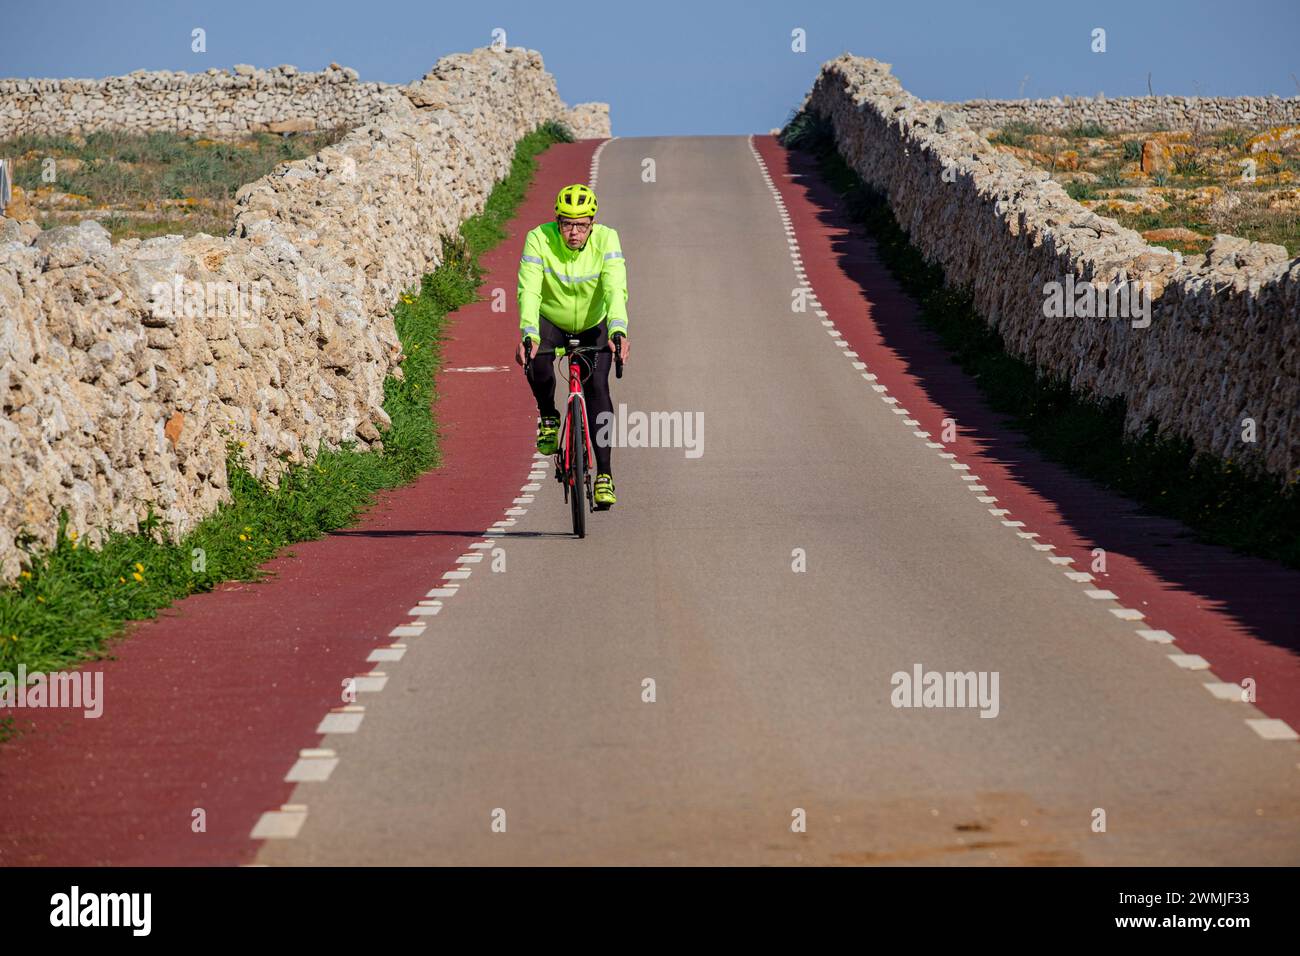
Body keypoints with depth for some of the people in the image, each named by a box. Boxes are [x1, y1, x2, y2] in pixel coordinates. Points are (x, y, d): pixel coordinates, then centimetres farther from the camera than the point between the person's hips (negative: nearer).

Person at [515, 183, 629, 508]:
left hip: (594, 325, 1)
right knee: (537, 362, -31)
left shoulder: (606, 239, -24)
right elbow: (529, 291, -34)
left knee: (597, 386, -17)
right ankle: (548, 418, -1)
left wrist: (618, 331, -52)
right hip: (550, 322, 0)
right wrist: (528, 334, -49)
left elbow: (616, 289, -35)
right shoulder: (539, 239, -25)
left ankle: (604, 473, -12)